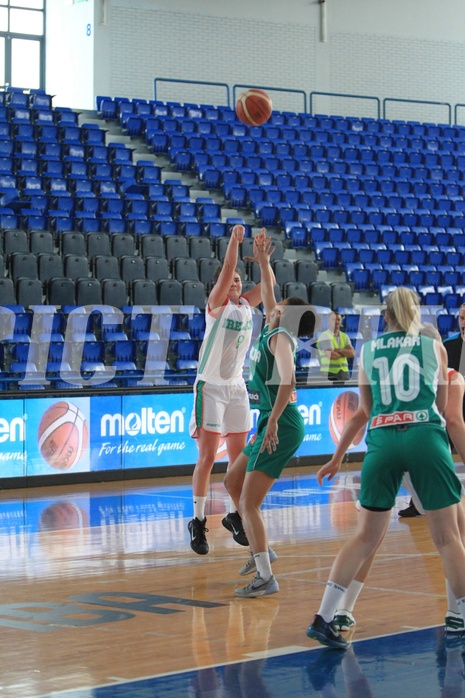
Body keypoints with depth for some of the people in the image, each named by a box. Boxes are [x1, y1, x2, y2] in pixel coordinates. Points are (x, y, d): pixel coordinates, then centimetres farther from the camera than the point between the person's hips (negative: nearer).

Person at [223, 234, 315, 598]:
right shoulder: (273, 332, 13)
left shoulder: (280, 338, -12)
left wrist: (273, 421, -29)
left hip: (281, 427, -10)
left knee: (249, 503, -12)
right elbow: (269, 296, 30)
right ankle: (262, 551, 31)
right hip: (271, 424, 10)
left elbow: (287, 380, -26)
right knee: (232, 482, 24)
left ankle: (266, 578, -12)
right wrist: (263, 263, 30)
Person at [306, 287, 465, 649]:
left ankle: (323, 618, 2)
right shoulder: (434, 347, 11)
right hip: (426, 435, -2)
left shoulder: (367, 350, 14)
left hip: (382, 439, 2)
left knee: (366, 538, 8)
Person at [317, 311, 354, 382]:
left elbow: (352, 353, 2)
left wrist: (338, 350, -12)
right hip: (329, 374, -6)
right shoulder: (325, 336, -5)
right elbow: (331, 355, -17)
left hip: (344, 373, 6)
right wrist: (345, 353, 1)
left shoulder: (345, 336, 14)